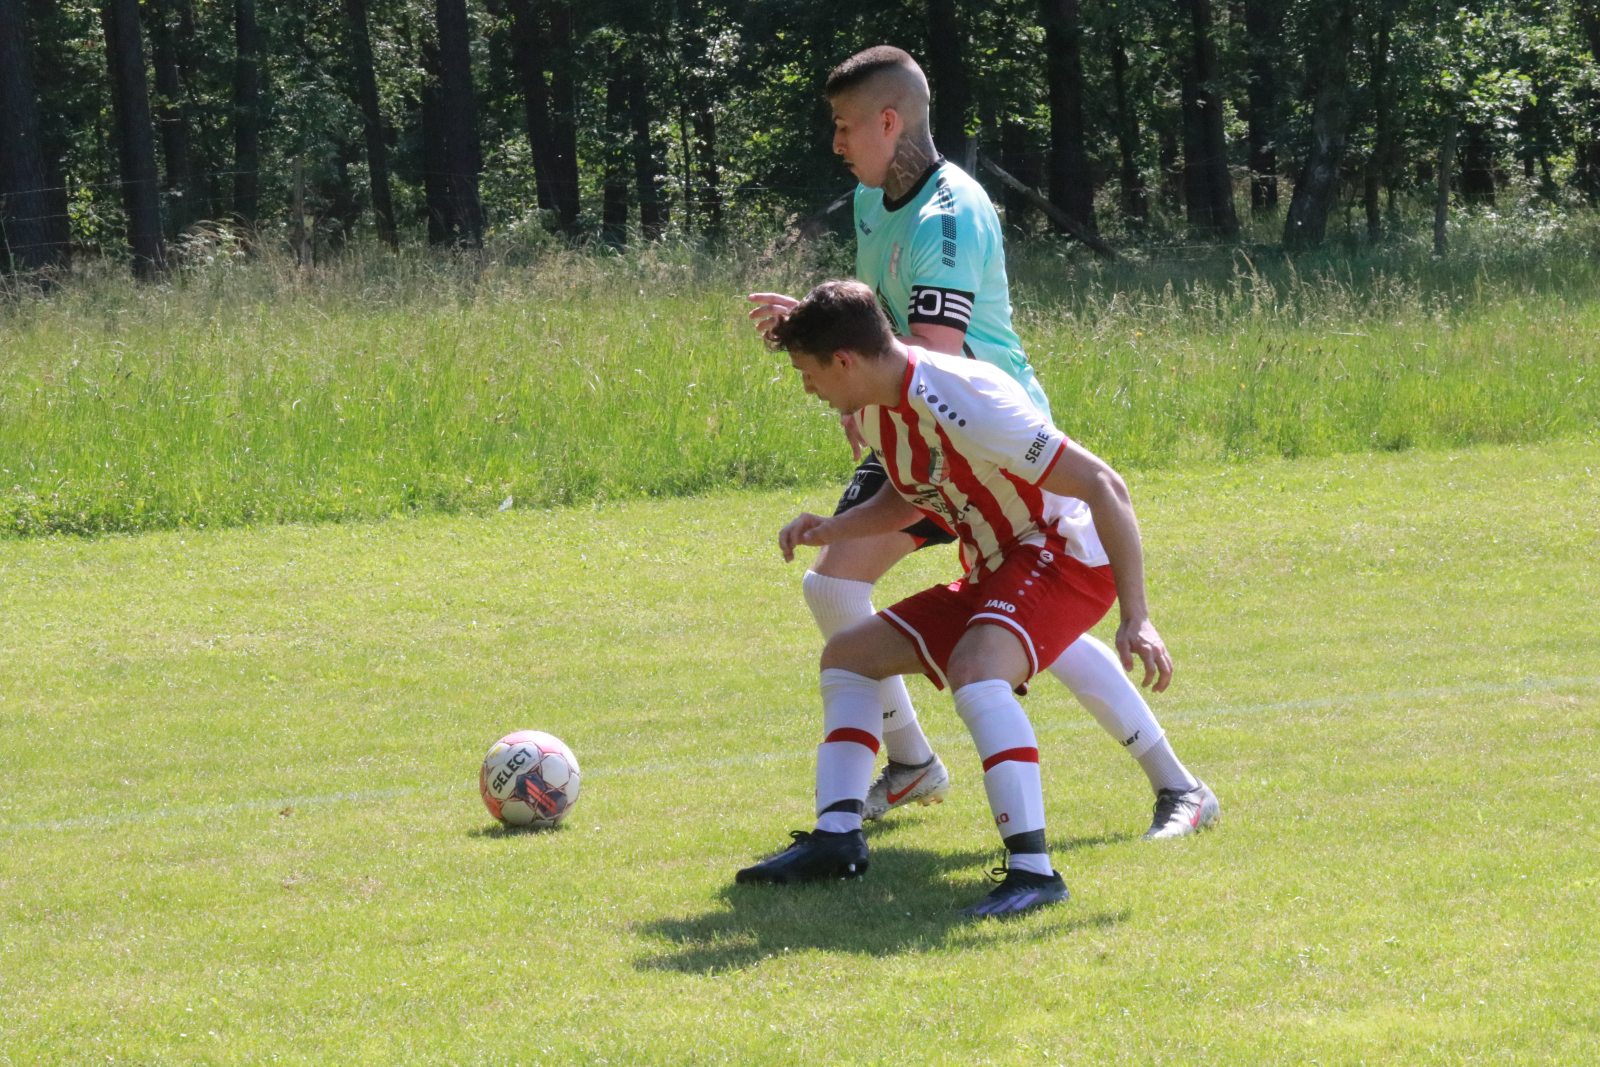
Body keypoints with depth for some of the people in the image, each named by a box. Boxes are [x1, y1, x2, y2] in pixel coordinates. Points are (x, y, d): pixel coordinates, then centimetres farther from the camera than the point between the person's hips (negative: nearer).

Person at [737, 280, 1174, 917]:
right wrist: (833, 530, 4)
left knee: (975, 671, -35)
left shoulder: (959, 400, -28)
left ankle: (1032, 869, -37)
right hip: (991, 573, 10)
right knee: (849, 653, 12)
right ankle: (837, 838, 4)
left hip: (1062, 556, -10)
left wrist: (1136, 618, -31)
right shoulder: (872, 410, 1)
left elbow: (1103, 486, -28)